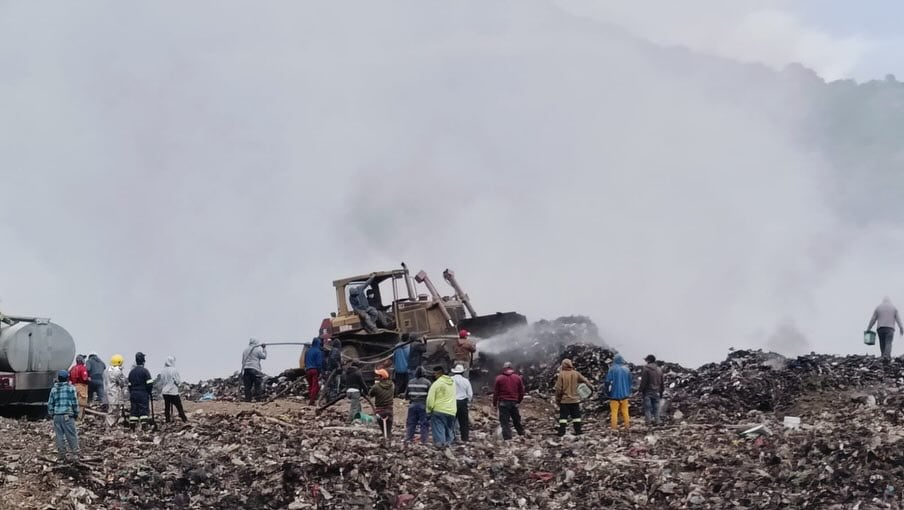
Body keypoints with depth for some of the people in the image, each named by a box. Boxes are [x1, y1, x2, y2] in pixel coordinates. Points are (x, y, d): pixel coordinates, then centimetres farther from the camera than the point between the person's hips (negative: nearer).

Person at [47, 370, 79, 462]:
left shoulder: (54, 389, 8)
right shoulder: (70, 388, -1)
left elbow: (50, 403, 10)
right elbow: (74, 402, -2)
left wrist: (51, 414, 20)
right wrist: (76, 413, 9)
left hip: (56, 415, 3)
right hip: (67, 415, -3)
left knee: (59, 436, 6)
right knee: (71, 435, 2)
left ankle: (62, 456, 7)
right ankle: (75, 454, 0)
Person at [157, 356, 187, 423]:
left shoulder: (163, 371, 0)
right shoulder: (174, 370, -13)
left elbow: (159, 382, 4)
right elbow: (178, 381, -12)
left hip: (165, 392, 4)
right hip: (173, 392, -4)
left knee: (167, 407, 9)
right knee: (179, 407, 3)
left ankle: (167, 420, 8)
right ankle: (184, 420, 6)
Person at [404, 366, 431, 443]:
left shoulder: (410, 382, 4)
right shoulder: (427, 382, -8)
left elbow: (406, 395, 9)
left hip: (412, 405, 3)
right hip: (423, 405, -3)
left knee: (411, 423, 9)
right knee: (424, 424, 2)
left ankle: (408, 439, 6)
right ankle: (424, 440, 0)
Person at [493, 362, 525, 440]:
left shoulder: (499, 378, -3)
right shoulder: (518, 378, 4)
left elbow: (495, 392, -1)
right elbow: (522, 392, 8)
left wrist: (494, 403, 8)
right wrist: (519, 401, 21)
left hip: (503, 403, -2)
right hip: (514, 403, 3)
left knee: (505, 422, -1)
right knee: (517, 421, 17)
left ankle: (507, 438, -8)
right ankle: (522, 434, 25)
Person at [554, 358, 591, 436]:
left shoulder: (561, 374, -11)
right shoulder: (576, 374, -3)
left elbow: (558, 388, -11)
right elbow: (584, 380, 8)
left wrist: (557, 399, -1)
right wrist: (589, 384, 27)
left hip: (564, 400, -3)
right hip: (575, 399, 3)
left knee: (563, 416, 2)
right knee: (576, 415, 13)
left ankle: (561, 432, -1)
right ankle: (578, 430, 13)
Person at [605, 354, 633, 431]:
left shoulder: (612, 369, -12)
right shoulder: (626, 369, 2)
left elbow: (607, 381, -16)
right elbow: (630, 382, 7)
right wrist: (629, 392, 18)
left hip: (615, 394, -4)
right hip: (624, 394, 4)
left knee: (614, 411, 1)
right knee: (625, 411, 14)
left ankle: (614, 427, -3)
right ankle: (627, 426, 16)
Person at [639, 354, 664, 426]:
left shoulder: (646, 369, -11)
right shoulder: (659, 369, 10)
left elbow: (643, 381, -13)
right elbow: (661, 382, 15)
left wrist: (640, 390, -6)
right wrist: (661, 392, 22)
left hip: (647, 391, -5)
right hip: (656, 392, 5)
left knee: (647, 407, -1)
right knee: (656, 407, 8)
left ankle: (648, 420, -5)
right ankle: (656, 420, 7)